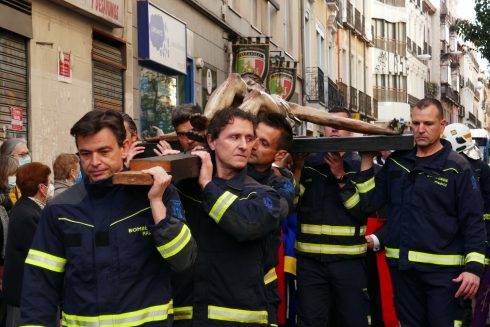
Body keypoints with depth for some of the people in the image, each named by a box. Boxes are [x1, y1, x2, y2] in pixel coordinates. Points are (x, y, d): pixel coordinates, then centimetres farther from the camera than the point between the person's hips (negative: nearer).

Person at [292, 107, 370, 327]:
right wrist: (297, 169, -8)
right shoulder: (308, 164, 8)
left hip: (349, 259, -1)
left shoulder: (361, 165, 3)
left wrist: (341, 177, -14)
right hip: (310, 259, 2)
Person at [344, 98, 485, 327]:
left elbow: (473, 221, -7)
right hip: (402, 265, 5)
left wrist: (474, 267, -16)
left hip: (443, 268, -4)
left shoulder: (457, 167, -4)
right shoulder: (396, 162, 9)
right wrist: (367, 160, -2)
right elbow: (367, 203, 3)